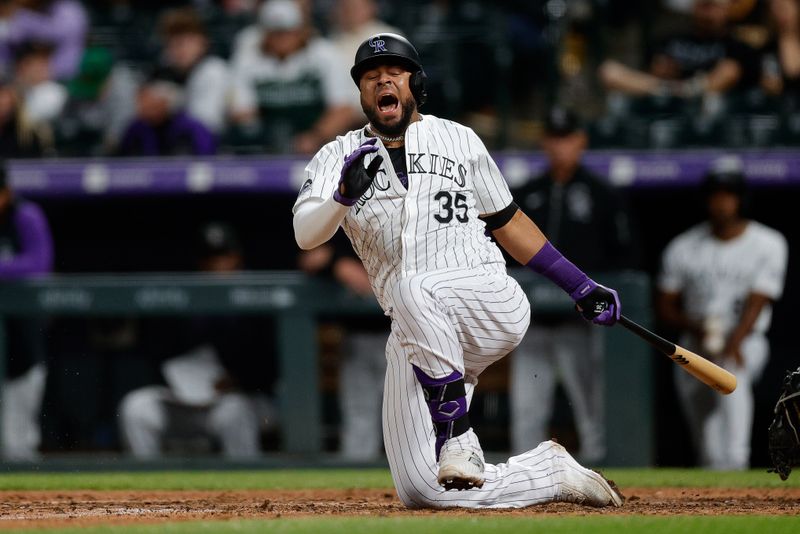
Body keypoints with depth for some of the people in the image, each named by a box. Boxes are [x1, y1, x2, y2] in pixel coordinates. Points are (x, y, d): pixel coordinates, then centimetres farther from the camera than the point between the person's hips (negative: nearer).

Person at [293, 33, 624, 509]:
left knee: (413, 289, -37)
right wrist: (345, 196, -26)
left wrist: (580, 285, 21)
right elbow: (306, 235, -5)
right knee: (421, 491, -12)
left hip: (494, 303, -2)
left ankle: (458, 439, -30)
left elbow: (507, 221, 24)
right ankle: (551, 471, 6)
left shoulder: (457, 139, 15)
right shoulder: (339, 157, 12)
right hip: (418, 339, 2)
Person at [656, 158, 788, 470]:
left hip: (746, 341, -4)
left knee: (732, 373, -37)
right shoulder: (683, 248, 6)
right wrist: (692, 325, -14)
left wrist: (734, 343, -29)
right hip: (696, 346, 4)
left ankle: (735, 463, -50)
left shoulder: (769, 244, -1)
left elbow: (756, 303, -12)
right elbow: (664, 306, 9)